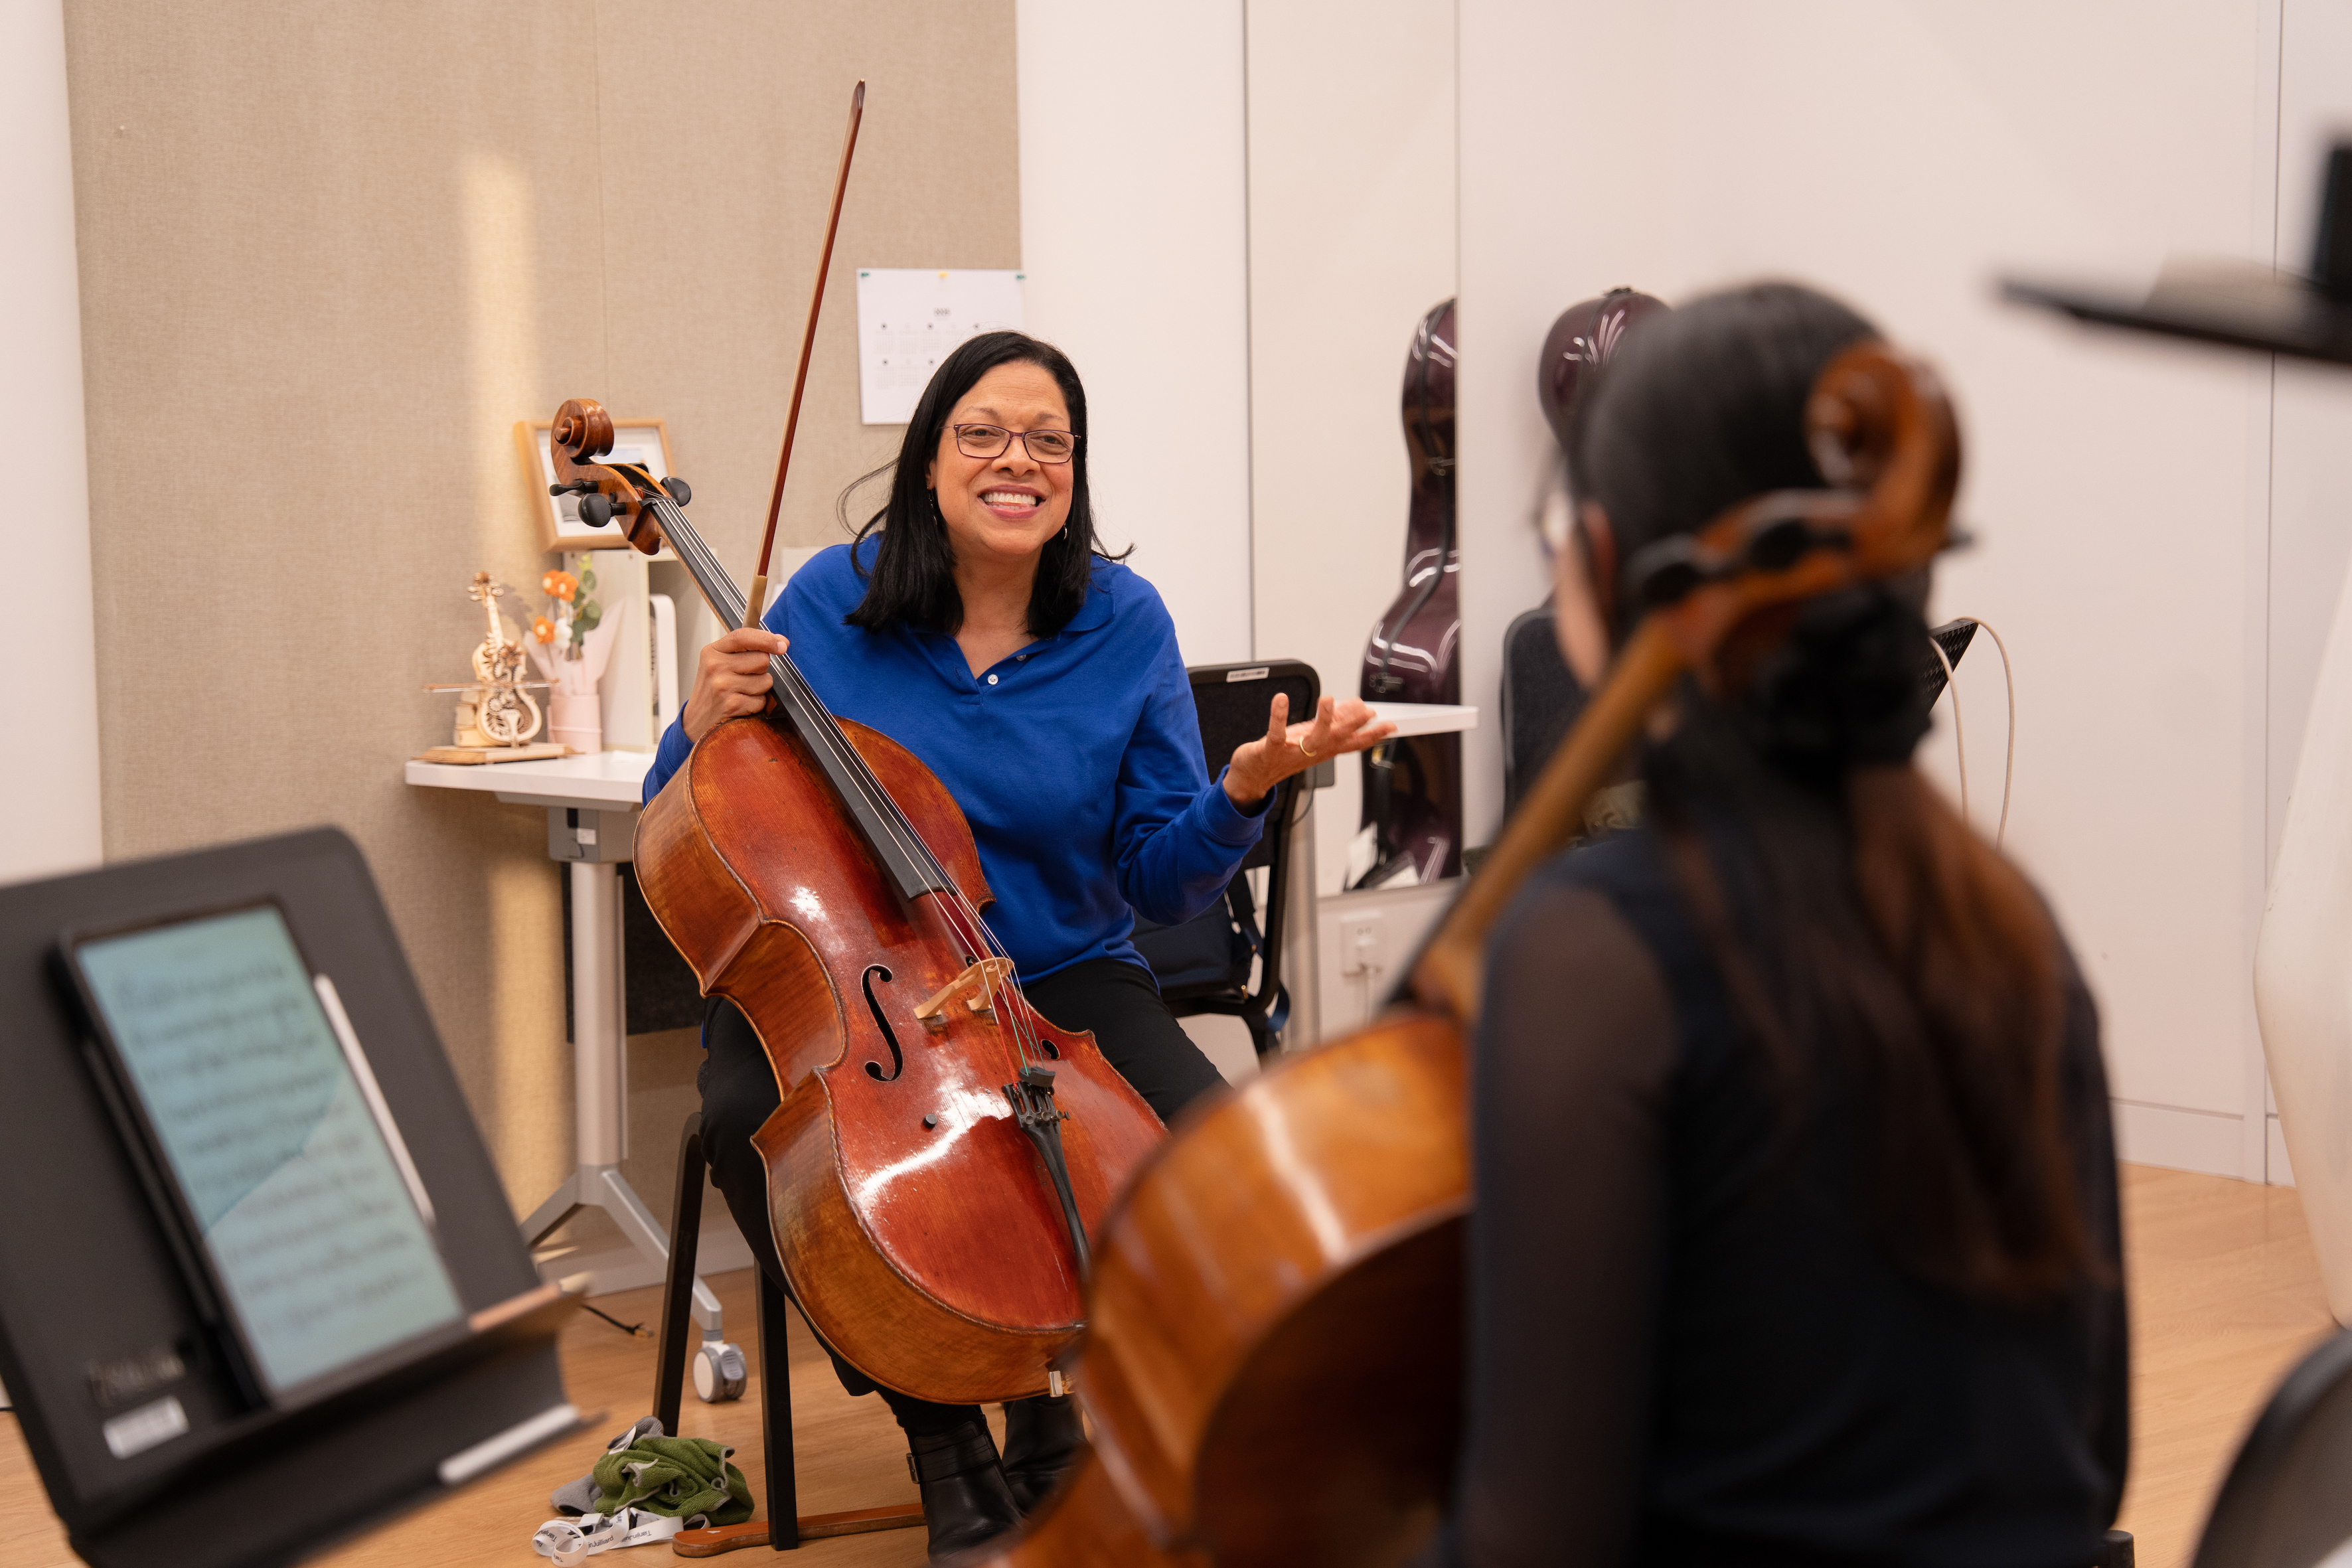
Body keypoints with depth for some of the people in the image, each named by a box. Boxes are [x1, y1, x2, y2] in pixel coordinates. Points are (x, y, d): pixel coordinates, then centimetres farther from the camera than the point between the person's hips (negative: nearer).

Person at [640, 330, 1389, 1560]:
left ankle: (1053, 1409, 4)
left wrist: (1244, 790, -21)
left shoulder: (1123, 626, -2)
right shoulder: (830, 604, -5)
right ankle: (940, 1429, -8)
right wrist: (705, 728, -21)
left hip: (1060, 978, 1)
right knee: (748, 1114, -32)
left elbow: (1162, 884, -3)